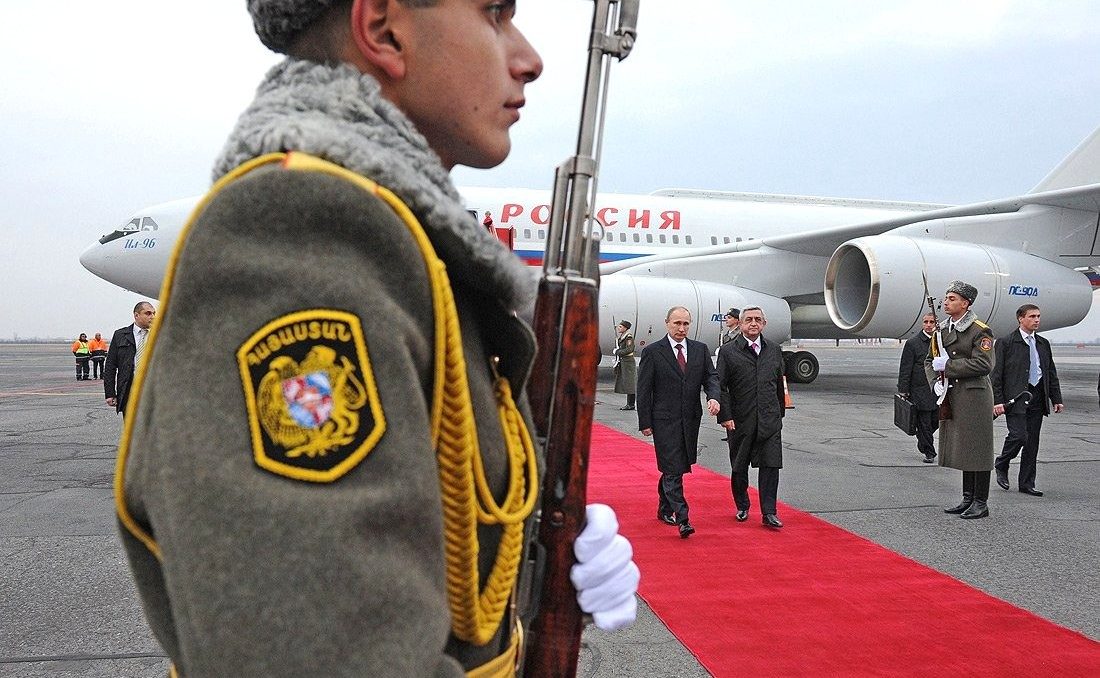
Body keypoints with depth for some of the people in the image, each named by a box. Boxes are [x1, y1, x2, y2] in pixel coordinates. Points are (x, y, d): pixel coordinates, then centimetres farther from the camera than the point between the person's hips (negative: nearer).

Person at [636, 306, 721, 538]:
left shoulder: (701, 349, 8)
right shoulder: (652, 352, -4)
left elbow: (711, 376, 7)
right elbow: (643, 390, -3)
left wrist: (713, 397, -15)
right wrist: (645, 423, -6)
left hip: (691, 419, 4)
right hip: (665, 420, -4)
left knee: (673, 468, 15)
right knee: (672, 469, -8)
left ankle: (664, 509, 32)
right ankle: (682, 519, -10)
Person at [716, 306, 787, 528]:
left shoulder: (774, 350, 10)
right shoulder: (728, 351, -3)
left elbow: (779, 384, 16)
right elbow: (721, 387, -5)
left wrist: (780, 413, 15)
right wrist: (725, 416, -11)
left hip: (770, 420, 2)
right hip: (740, 421, -2)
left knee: (771, 466, -5)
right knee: (739, 467, 10)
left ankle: (769, 513, 0)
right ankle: (742, 508, 27)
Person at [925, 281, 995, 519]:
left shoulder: (980, 331, -10)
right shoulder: (942, 329, 12)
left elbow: (984, 364, -19)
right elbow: (929, 360, 17)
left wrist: (947, 365, -18)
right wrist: (936, 382, -1)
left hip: (974, 397, -7)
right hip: (951, 397, 7)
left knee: (977, 448, -2)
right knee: (961, 448, 13)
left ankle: (981, 502, 7)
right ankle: (968, 499, 22)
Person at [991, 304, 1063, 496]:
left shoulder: (1043, 344, 15)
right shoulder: (1006, 343, -2)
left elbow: (1051, 373, 18)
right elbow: (996, 374, -6)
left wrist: (1056, 399, 11)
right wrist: (998, 401, -13)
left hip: (1037, 399, 5)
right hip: (1015, 398, -5)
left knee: (1032, 443, 6)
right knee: (1018, 435, -16)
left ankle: (1026, 483, 14)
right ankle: (1001, 465, 11)